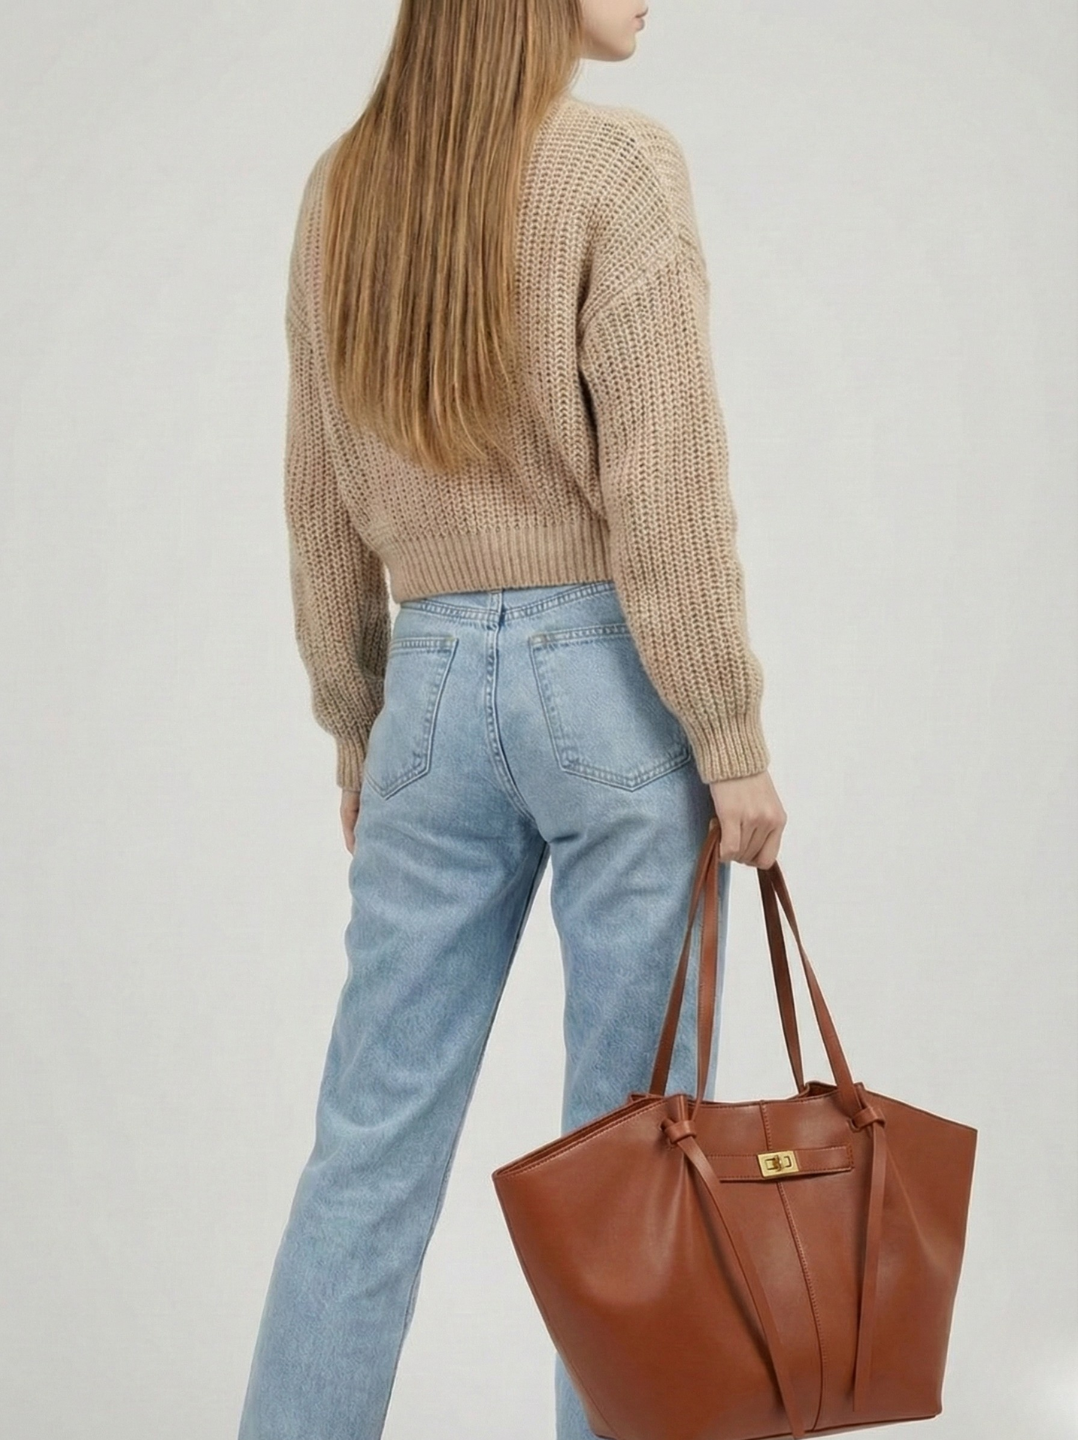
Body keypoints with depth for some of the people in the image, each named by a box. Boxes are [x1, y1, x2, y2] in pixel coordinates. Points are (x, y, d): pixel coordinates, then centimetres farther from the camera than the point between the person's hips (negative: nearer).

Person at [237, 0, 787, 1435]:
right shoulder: (620, 159, -8)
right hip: (608, 672, -5)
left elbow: (319, 503, 12)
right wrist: (733, 742, -7)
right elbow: (667, 486, -13)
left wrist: (355, 730, 19)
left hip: (437, 683, 5)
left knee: (372, 1139, 10)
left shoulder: (341, 187, 9)